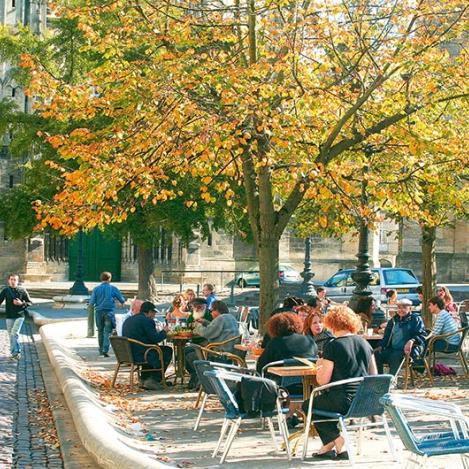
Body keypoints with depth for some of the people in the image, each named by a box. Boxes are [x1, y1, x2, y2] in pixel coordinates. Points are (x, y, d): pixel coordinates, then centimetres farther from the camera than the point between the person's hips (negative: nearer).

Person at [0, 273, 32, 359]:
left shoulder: (22, 290, -2)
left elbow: (30, 302, 3)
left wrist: (21, 303, -14)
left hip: (19, 316, -3)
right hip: (9, 316, 3)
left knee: (15, 333, -14)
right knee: (11, 335, 6)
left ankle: (14, 352, -7)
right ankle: (17, 351, 19)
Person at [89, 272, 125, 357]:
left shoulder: (96, 289, 0)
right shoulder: (113, 288, -2)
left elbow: (91, 302, -3)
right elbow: (122, 300, 2)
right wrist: (122, 303, 25)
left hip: (99, 312, 2)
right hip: (109, 312, -2)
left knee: (100, 331, 16)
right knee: (108, 332, -3)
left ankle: (101, 350, 24)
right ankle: (105, 350, -16)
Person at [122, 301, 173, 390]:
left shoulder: (128, 320, 15)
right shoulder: (147, 320, -11)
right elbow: (155, 339, -14)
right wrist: (164, 331, 6)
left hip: (128, 354, 9)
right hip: (140, 355, -9)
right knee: (167, 351, 7)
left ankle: (145, 379, 31)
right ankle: (154, 380, 6)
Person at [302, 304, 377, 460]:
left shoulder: (332, 346, -9)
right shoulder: (364, 343, 10)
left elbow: (322, 381, -8)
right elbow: (374, 375, 16)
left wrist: (320, 366, 11)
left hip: (345, 401, -7)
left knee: (308, 406, 18)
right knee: (320, 401, 31)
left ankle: (338, 441, 6)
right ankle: (328, 446, 19)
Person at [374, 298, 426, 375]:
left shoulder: (416, 319, 6)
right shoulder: (393, 320, 24)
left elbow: (421, 335, -6)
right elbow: (386, 336, 27)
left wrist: (412, 341, -27)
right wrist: (381, 346, 8)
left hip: (407, 350, -6)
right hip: (392, 349, 6)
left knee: (395, 356, -37)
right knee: (376, 354, -18)